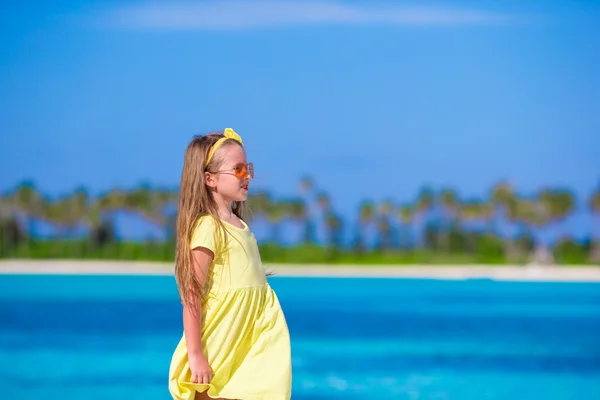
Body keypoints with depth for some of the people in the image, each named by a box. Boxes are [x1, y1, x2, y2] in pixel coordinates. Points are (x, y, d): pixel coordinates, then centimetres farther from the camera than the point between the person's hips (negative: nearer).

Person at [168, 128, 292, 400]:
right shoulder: (208, 227, -13)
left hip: (245, 351, 8)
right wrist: (194, 355, -20)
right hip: (216, 354, -8)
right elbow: (191, 296, -17)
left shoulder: (239, 226, 13)